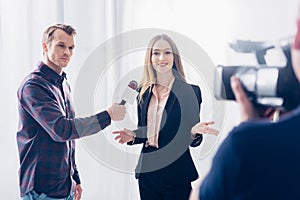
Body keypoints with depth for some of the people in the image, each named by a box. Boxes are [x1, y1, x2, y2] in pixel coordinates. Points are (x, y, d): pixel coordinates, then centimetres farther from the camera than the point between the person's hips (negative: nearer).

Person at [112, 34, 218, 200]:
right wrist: (133, 136, -5)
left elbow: (193, 141, -4)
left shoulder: (190, 91, -7)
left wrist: (194, 131, -25)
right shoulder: (144, 92, 6)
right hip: (147, 171, 4)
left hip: (176, 174, -4)